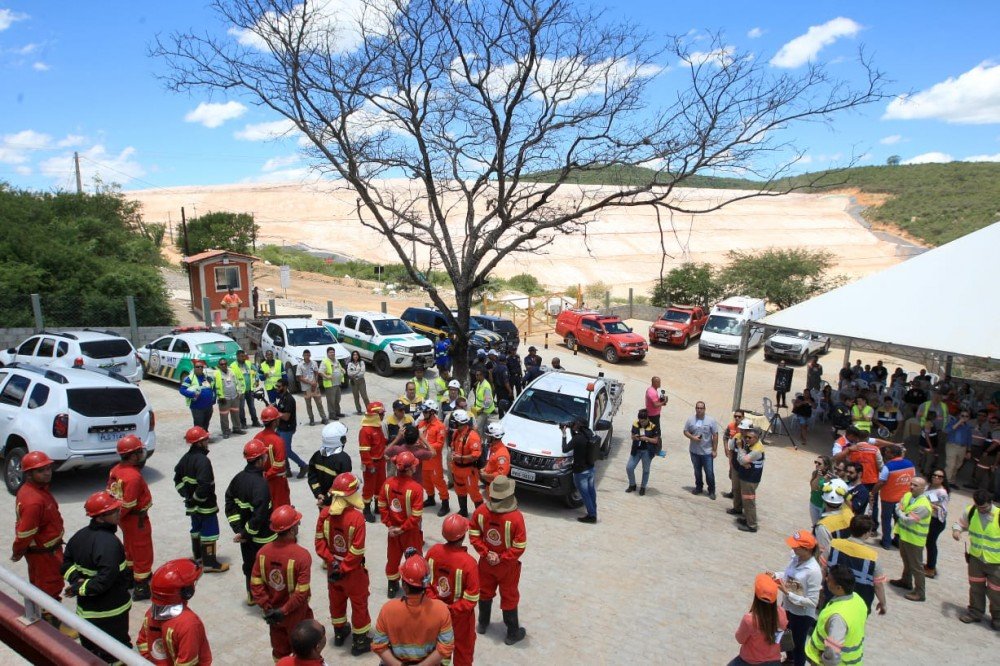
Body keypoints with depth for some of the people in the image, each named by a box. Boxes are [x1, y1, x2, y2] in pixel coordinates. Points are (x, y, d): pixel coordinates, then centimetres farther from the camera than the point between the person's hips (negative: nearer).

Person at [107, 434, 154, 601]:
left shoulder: (116, 470, -1)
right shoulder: (134, 477, -29)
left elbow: (111, 493, 7)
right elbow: (128, 504, -26)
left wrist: (116, 516, 13)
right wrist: (117, 517, -9)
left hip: (125, 518, 9)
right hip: (137, 519, -9)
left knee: (131, 549, 27)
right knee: (142, 553, 4)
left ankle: (131, 577, 44)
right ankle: (141, 588, 13)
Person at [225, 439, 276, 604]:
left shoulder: (238, 478, -2)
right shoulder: (260, 484, -27)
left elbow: (230, 504, 4)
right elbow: (259, 515, -31)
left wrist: (238, 527, 1)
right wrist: (245, 533, -18)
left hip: (245, 534, 8)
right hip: (262, 537, -8)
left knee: (249, 564, 23)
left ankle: (251, 595, 39)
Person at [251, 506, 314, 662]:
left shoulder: (263, 551, -11)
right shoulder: (302, 555, -28)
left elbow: (255, 584, -7)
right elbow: (301, 592, -27)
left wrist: (266, 607, -4)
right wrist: (284, 611, -16)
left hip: (273, 613, 5)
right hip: (296, 615, -5)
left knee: (280, 651, 25)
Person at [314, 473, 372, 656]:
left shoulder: (325, 513, -12)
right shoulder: (356, 517, -28)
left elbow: (319, 541, -6)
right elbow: (356, 551, -25)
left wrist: (331, 560, -6)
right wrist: (343, 569, -14)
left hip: (332, 567, 6)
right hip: (353, 570, -5)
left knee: (336, 600, 25)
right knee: (359, 604, 13)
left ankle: (339, 633, 46)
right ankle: (359, 642, 27)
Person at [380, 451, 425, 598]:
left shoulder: (387, 483, -11)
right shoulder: (416, 488, -27)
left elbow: (382, 506, -4)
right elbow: (416, 515, -25)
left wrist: (389, 525, 0)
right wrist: (403, 528, -13)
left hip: (393, 529, 5)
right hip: (411, 531, -5)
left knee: (393, 558, 23)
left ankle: (392, 587, 40)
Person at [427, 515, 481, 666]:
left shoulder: (433, 551, -16)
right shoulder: (469, 562, -30)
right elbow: (472, 599, -24)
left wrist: (433, 600, -4)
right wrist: (452, 609, -15)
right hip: (460, 615, -4)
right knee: (463, 649, 21)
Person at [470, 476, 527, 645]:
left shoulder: (480, 511, -17)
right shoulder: (516, 517, -29)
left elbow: (474, 536, -7)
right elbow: (519, 547, -24)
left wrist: (486, 553, -6)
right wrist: (502, 558, -13)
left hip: (486, 562, 4)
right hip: (508, 566, -3)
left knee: (485, 592, 26)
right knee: (509, 598, 16)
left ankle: (482, 624, 46)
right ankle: (513, 633, 32)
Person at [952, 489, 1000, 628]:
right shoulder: (970, 511, -11)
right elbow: (960, 523, 7)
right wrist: (956, 530, -15)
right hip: (976, 558, 4)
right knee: (976, 587, 18)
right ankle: (975, 612, 37)